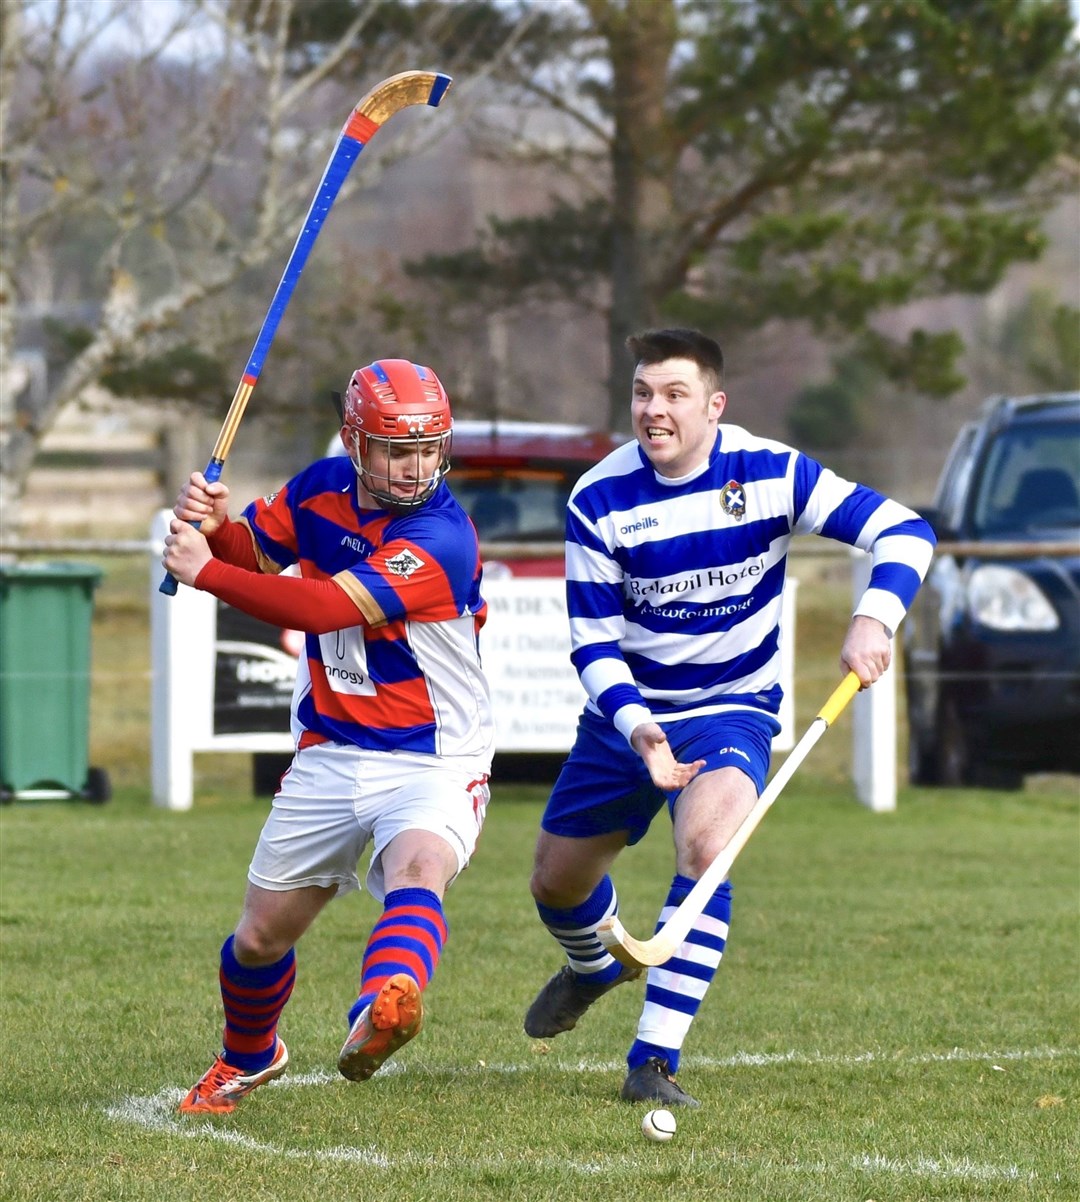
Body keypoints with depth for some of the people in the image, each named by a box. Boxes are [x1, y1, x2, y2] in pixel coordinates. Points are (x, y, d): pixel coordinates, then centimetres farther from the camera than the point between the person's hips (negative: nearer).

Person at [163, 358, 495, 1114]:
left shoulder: (439, 538, -24)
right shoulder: (323, 488, -2)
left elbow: (327, 608, -30)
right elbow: (256, 551, 14)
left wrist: (205, 572, -24)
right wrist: (216, 525, -11)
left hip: (433, 763, -6)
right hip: (330, 758, 6)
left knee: (416, 869, -38)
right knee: (261, 937, 13)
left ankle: (382, 1011, -65)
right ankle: (248, 1059, 42)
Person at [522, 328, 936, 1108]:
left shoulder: (773, 473, -16)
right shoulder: (599, 500, -14)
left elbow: (902, 530, -17)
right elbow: (593, 640, -11)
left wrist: (874, 619, -36)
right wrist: (636, 727, -29)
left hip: (732, 710, -3)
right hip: (628, 712, 3)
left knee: (704, 843, -31)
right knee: (556, 880, 12)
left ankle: (654, 1062, -25)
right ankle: (594, 968, 52)